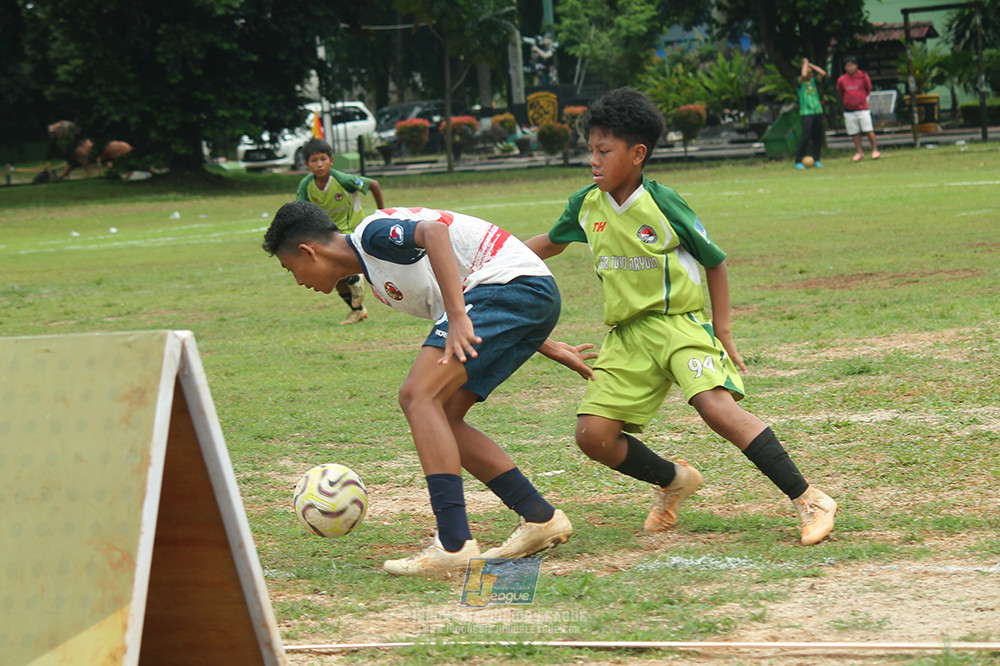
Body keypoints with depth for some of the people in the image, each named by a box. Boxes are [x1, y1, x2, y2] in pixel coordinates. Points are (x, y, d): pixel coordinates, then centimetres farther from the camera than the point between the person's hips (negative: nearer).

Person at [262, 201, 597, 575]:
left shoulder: (372, 233, -4)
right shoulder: (376, 275, 25)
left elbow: (435, 232, -25)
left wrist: (457, 317, -34)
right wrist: (550, 348, 27)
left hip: (512, 282, -10)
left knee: (418, 396, -17)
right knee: (442, 419, 10)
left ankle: (454, 545, -25)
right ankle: (540, 519, 10)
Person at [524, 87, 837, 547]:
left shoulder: (663, 206, -12)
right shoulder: (586, 206, 3)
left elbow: (715, 262, -1)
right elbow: (552, 242, 24)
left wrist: (722, 330, -4)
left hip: (679, 322, -6)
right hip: (627, 336, 6)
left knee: (716, 406, -28)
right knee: (593, 435, -6)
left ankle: (809, 501, -26)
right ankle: (674, 481, 22)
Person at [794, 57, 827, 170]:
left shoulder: (813, 80, 15)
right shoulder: (799, 82, 0)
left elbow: (823, 73, 3)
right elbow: (803, 75, -20)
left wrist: (811, 65, 5)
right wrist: (805, 63, -3)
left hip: (818, 112, 6)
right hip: (806, 113, -6)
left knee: (818, 137, 4)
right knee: (805, 136, -12)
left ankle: (816, 160, 13)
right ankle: (798, 162, -8)